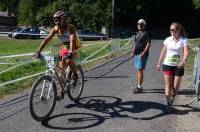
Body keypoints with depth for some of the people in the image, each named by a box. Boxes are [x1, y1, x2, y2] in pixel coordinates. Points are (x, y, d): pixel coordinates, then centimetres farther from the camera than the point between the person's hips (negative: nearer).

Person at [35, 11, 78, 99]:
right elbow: (47, 39, -20)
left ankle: (75, 74, -5)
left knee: (69, 60, -34)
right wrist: (38, 51, -32)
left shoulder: (71, 28, -25)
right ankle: (62, 90, 12)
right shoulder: (56, 29, -13)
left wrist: (71, 52, -57)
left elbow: (72, 40, -41)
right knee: (61, 68, -1)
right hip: (64, 49, 5)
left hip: (73, 49, -5)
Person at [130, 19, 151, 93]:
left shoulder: (146, 33, -6)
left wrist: (143, 53, -22)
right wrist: (133, 52, 17)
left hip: (142, 54, -8)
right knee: (138, 70, 11)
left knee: (140, 70, -11)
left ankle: (139, 87, -9)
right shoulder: (137, 33, 17)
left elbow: (148, 44, -14)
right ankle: (139, 85, 19)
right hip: (136, 54, 8)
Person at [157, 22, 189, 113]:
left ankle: (173, 97, 37)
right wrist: (159, 63, 11)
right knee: (168, 85, -2)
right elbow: (163, 52, 10)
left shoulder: (184, 40, -7)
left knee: (175, 87, 4)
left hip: (178, 66, -2)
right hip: (167, 65, 2)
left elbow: (186, 52, -19)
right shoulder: (168, 40, 2)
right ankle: (168, 104, 7)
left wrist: (183, 61, -37)